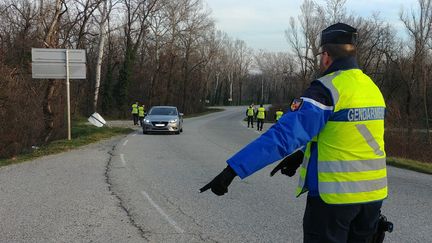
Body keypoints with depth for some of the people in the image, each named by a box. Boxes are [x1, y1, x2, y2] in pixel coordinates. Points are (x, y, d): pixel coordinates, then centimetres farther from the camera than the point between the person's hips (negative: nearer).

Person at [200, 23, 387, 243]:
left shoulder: (327, 90, -17)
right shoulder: (373, 88, 8)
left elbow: (283, 134, -26)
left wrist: (233, 169, -26)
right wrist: (302, 154, 14)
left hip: (334, 197, -7)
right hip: (372, 195, 7)